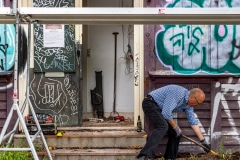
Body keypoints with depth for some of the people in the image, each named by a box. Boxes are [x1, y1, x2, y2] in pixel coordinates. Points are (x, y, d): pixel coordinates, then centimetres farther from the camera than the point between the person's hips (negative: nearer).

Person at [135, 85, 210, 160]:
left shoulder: (188, 104, 3)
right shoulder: (178, 93, -26)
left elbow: (193, 122, 9)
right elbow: (166, 112, -28)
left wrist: (203, 141, 8)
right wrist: (176, 127, -15)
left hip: (159, 109, 10)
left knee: (174, 133, 5)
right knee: (163, 127, -31)